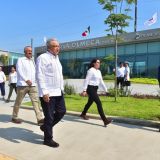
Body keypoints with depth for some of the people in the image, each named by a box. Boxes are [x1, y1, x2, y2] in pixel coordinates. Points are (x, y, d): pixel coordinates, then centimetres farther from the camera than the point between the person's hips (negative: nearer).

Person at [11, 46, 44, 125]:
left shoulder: (32, 61, 22)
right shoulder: (20, 60, 4)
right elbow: (19, 71, -8)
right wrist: (26, 80, -19)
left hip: (32, 85, 5)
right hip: (23, 84, -4)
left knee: (36, 101, -5)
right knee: (18, 102, 6)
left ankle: (40, 119, -8)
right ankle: (14, 117, 22)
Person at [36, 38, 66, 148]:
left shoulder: (56, 58, 17)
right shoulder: (43, 58, -10)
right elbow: (40, 76, -17)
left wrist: (62, 88, 17)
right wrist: (44, 92, -23)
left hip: (58, 92, 9)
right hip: (48, 93, -8)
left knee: (62, 111, 14)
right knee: (49, 116, 2)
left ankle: (45, 127, 34)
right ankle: (48, 139, 20)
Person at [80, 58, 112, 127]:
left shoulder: (99, 71, 13)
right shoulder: (91, 70, -12)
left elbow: (101, 81, 16)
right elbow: (86, 80, -17)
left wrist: (106, 90, 14)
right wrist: (84, 90, -22)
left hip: (95, 88, 9)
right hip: (90, 88, -9)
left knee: (90, 102, 20)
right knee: (99, 103, -14)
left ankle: (83, 114, 41)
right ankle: (105, 120, -13)